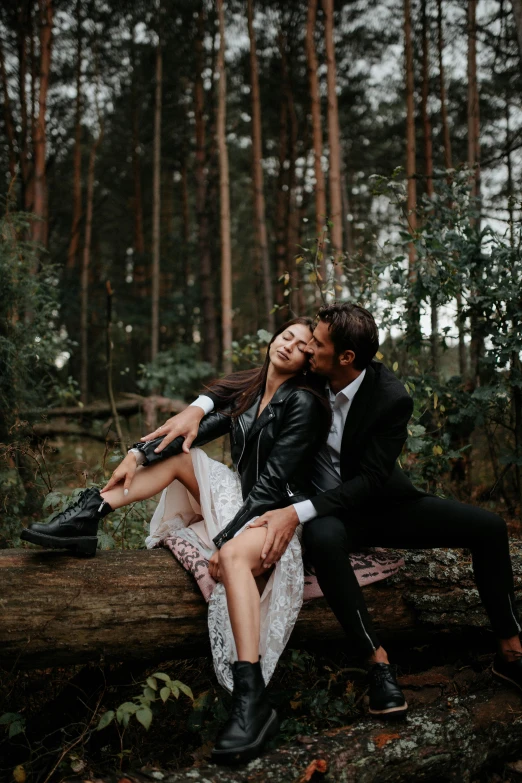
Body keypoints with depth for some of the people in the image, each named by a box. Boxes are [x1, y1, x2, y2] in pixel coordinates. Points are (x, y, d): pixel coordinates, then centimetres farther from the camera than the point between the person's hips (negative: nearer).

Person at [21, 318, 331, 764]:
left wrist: (224, 538, -22)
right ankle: (89, 515, -8)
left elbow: (273, 485, -19)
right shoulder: (247, 391, 10)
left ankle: (252, 701, -45)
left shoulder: (303, 403, -14)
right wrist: (139, 455, -11)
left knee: (236, 555, -38)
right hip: (242, 500, 8)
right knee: (179, 454, 1)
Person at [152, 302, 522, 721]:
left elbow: (371, 481, -24)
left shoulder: (392, 398, -21)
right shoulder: (308, 378, -11)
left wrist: (297, 512, -36)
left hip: (381, 502, 0)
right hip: (328, 510, 0)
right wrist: (199, 407, -21)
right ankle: (378, 662, -30)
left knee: (487, 527, -16)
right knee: (322, 538, -39)